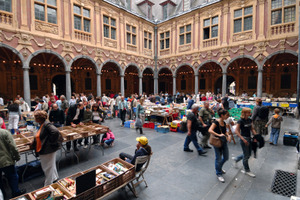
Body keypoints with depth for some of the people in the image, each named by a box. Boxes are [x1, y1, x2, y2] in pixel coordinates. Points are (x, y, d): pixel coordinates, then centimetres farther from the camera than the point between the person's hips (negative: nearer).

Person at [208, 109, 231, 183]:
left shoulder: (224, 123, 4)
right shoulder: (216, 122, -19)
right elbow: (210, 130, -30)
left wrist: (228, 135, -1)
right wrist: (218, 135, -32)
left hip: (224, 142, 8)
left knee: (226, 157, 18)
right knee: (218, 158, 6)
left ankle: (219, 168, 44)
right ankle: (219, 174, 26)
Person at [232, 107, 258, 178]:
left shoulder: (250, 120, 3)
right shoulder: (240, 121, -19)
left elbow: (252, 129, 12)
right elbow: (236, 131, -20)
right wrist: (243, 139, -23)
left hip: (249, 138, 8)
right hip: (243, 139, -8)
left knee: (248, 154, 19)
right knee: (246, 155, 6)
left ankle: (236, 159, 38)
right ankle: (247, 170, 25)